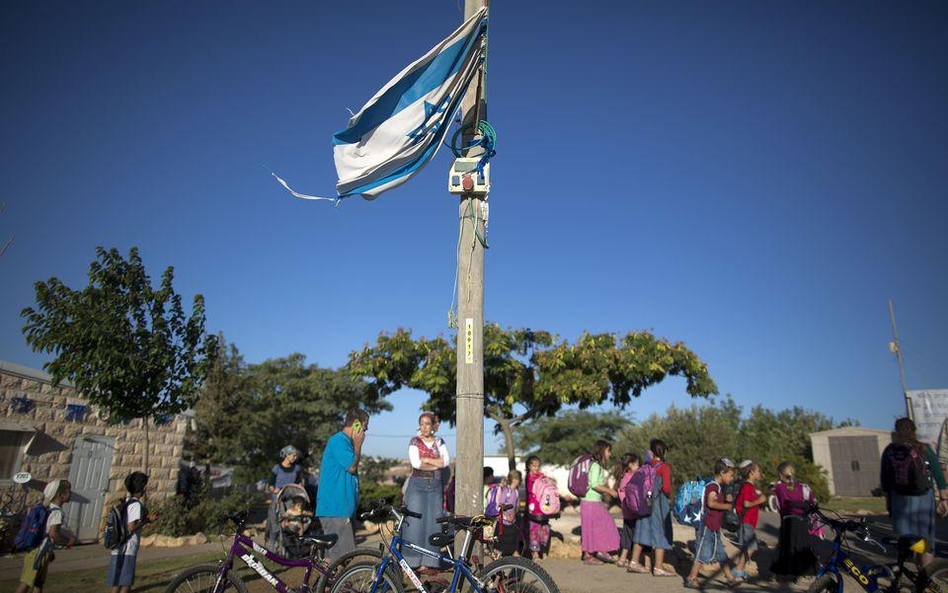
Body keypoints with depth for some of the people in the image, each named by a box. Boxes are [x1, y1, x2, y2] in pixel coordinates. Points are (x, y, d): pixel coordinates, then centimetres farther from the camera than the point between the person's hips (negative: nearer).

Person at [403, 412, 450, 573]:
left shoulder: (439, 442, 10)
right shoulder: (414, 441, 1)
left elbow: (446, 461, -5)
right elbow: (416, 463, -13)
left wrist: (426, 459, -11)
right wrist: (436, 463, -8)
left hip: (435, 486, 3)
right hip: (418, 484, -3)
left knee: (433, 523, 1)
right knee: (415, 523, -4)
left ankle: (429, 562, 8)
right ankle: (412, 562, 3)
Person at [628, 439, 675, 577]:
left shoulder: (647, 465, 3)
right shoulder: (664, 467, -12)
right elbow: (666, 488, -19)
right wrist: (669, 495, 1)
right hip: (659, 503, -6)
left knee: (643, 531, 14)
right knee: (661, 534, 5)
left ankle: (634, 562, 21)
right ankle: (658, 568, 11)